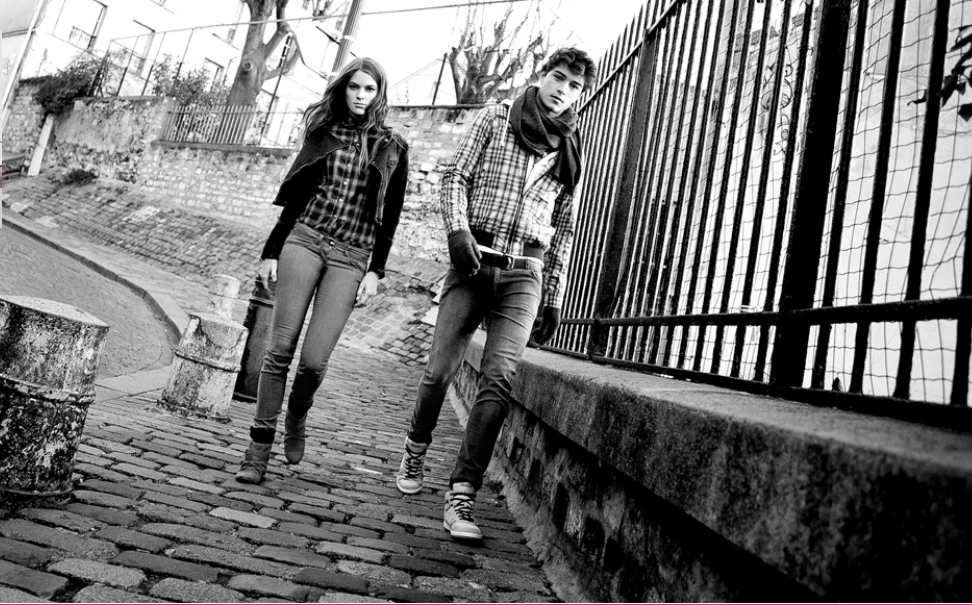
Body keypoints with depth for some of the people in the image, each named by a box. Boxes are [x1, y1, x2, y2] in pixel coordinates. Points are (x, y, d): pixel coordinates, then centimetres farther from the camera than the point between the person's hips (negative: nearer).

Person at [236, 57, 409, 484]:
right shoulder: (323, 132, 13)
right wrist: (271, 250, 9)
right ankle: (259, 447, 5)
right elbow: (294, 197, 14)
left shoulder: (393, 148, 9)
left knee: (314, 360, -8)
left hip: (351, 257, -1)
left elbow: (390, 217, 6)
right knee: (280, 348, -4)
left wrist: (375, 271, -2)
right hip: (304, 240, 1)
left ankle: (296, 420, 24)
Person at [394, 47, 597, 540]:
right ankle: (416, 449, 27)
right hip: (473, 259, -1)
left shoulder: (571, 149, 17)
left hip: (525, 272, 2)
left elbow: (564, 227, 19)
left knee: (499, 377, -14)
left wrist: (554, 295, 13)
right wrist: (458, 228, -14)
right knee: (440, 370, -2)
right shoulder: (497, 117, 10)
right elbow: (456, 176, 4)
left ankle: (462, 496, -11)